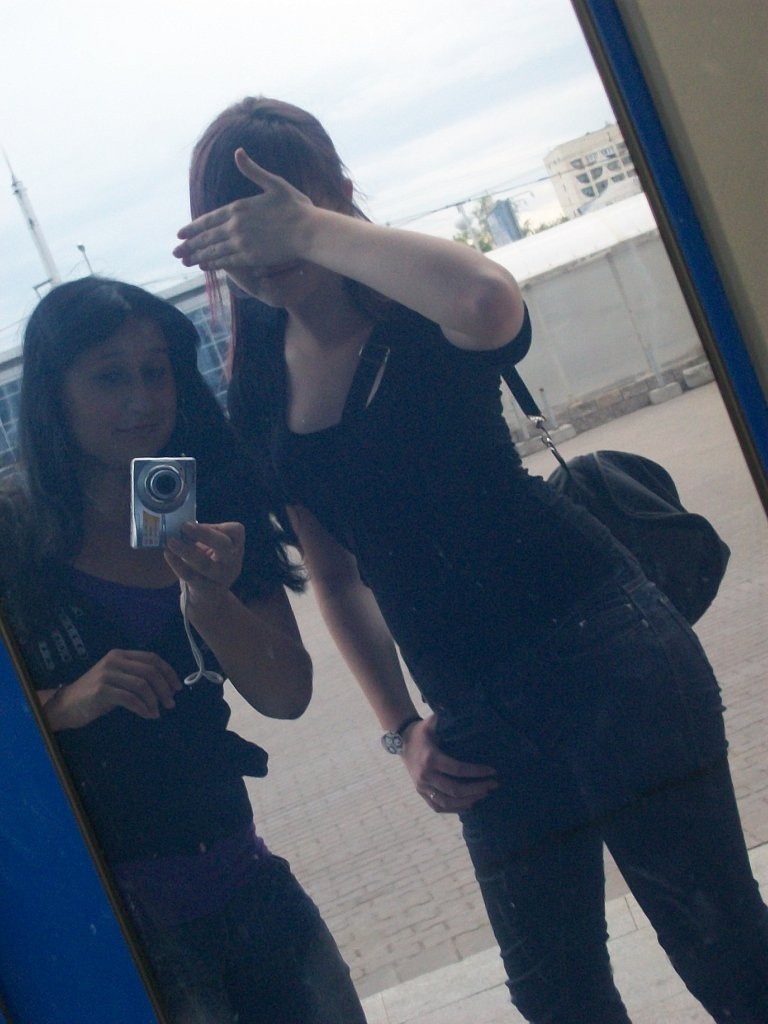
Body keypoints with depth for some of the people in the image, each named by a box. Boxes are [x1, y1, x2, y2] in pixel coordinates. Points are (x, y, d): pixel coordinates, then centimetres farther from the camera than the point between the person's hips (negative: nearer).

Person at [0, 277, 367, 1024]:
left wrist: (210, 598, -21)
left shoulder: (210, 514, 3)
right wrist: (64, 704, -26)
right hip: (106, 904, -4)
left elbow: (287, 696, -4)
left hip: (241, 880, 4)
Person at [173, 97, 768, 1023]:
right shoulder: (258, 399, 9)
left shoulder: (415, 310, -6)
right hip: (473, 718, 6)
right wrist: (402, 729, 9)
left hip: (598, 648, -5)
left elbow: (488, 301, -33)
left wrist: (313, 228, -22)